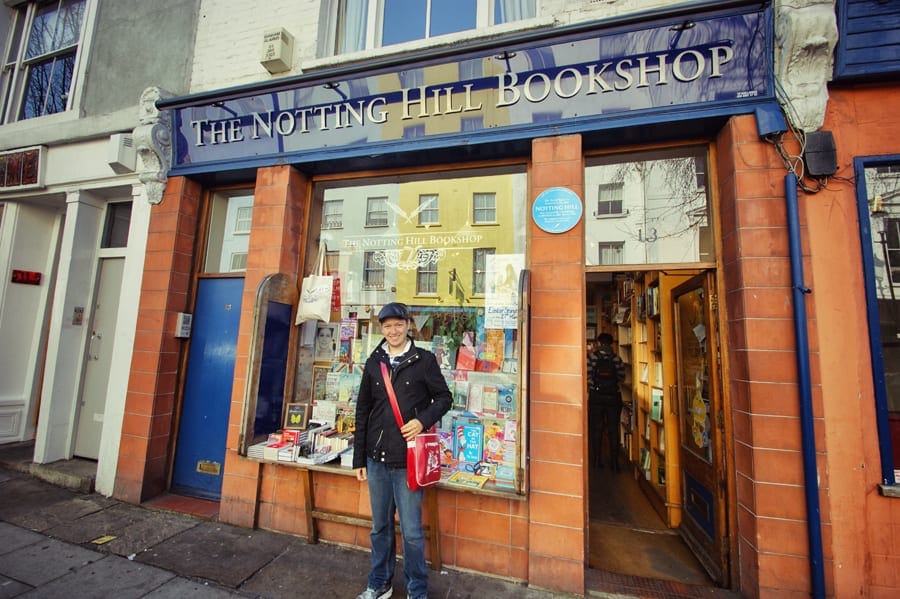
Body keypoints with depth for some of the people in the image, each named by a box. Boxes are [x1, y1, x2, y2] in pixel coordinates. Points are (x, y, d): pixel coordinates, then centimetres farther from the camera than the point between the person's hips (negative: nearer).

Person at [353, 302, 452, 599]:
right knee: (380, 527, 19)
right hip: (377, 459, 4)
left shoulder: (425, 360, -5)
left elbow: (444, 397, 1)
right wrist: (359, 458, 9)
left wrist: (423, 420, -17)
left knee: (411, 530, 6)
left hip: (408, 460, -4)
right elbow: (362, 412, 9)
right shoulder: (374, 363, 5)